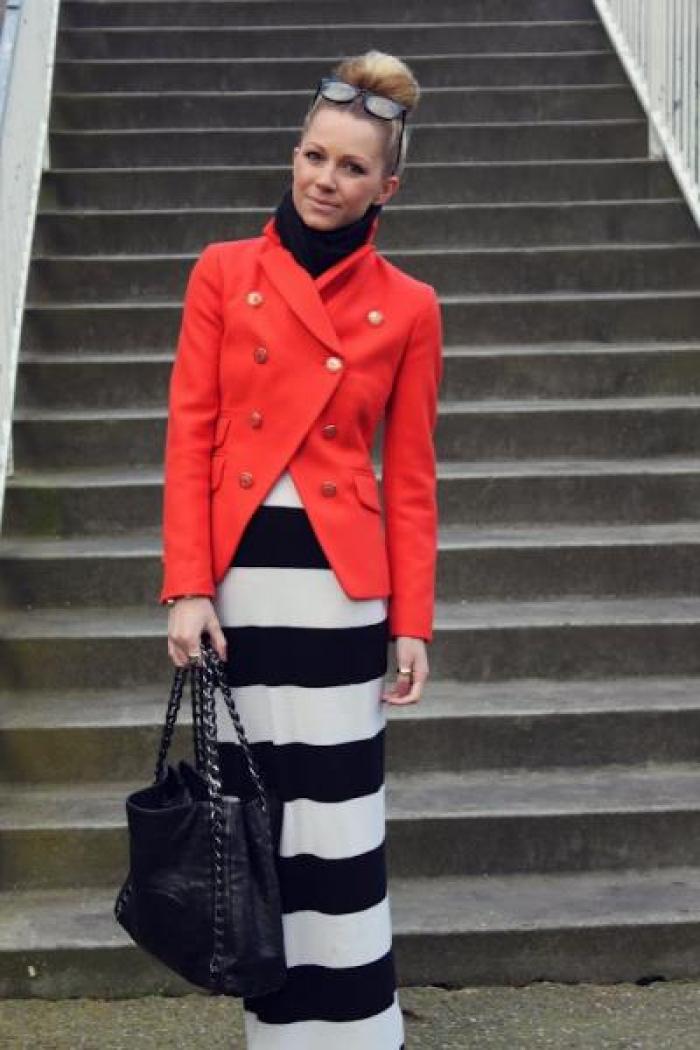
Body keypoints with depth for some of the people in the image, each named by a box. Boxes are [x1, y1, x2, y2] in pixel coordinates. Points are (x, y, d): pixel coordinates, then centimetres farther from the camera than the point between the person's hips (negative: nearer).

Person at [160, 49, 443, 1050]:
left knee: (338, 819, 2)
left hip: (341, 582, -1)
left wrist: (413, 620, -1)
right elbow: (189, 436, 0)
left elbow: (410, 477, 5)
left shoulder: (408, 307, 3)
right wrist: (188, 586, -8)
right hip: (238, 571, 1)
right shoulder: (223, 272, 3)